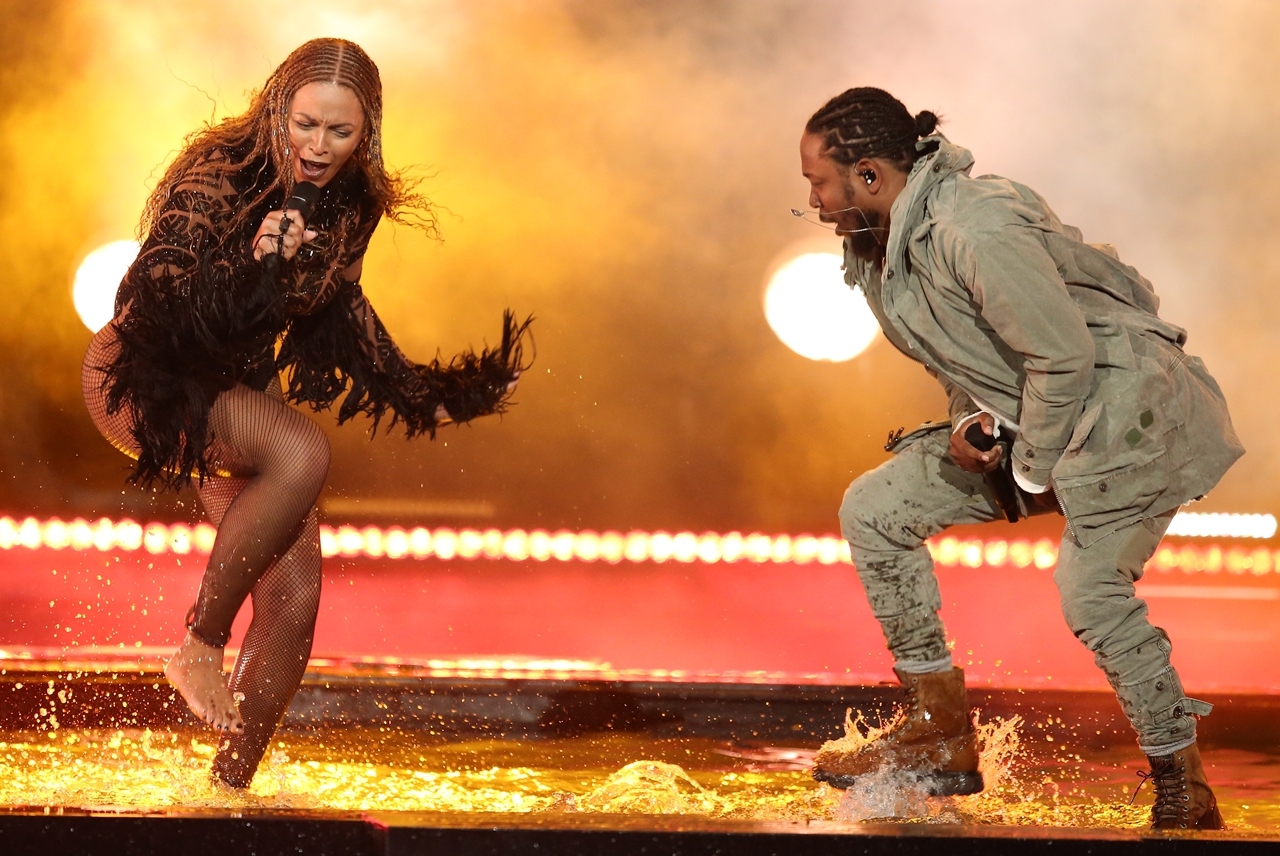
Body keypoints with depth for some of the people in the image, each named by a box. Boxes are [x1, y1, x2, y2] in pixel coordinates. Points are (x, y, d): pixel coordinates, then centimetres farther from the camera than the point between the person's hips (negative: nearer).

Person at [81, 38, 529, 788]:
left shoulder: (352, 206, -4)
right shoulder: (217, 175, -22)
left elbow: (337, 311, 15)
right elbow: (154, 300, -30)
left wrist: (424, 393, 18)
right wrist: (250, 268, -45)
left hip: (238, 394, 7)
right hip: (145, 381, -7)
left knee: (295, 598, -5)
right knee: (302, 452, -35)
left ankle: (232, 785, 8)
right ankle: (201, 644, -22)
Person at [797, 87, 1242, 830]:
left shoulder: (977, 231, -28)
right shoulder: (880, 243, 2)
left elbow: (1064, 355, -25)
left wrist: (1034, 470, -14)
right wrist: (968, 419, -4)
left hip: (1125, 402, -10)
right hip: (1020, 412, 10)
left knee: (1089, 588, -23)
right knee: (875, 509, 1)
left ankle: (1185, 785, -4)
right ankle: (941, 734, 5)